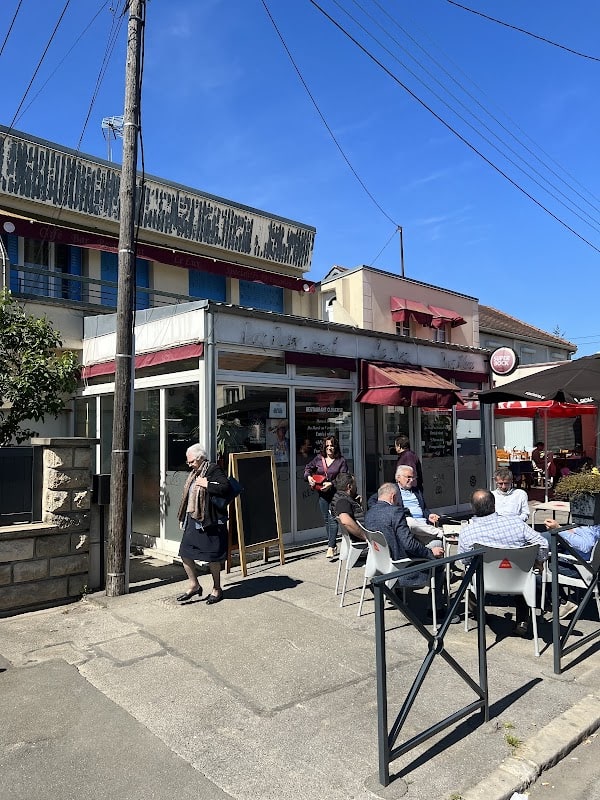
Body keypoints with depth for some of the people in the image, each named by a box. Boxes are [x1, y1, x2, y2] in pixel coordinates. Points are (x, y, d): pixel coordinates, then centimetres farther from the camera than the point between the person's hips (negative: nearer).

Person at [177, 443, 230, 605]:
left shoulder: (214, 470, -10)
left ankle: (217, 589, 20)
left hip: (210, 521, -8)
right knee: (185, 552, 6)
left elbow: (225, 488, -24)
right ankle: (194, 585, 21)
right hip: (193, 520, 8)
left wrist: (206, 484, -22)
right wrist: (183, 518, 20)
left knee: (212, 556, 2)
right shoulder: (194, 473, 15)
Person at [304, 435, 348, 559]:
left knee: (332, 519, -13)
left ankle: (330, 547, -12)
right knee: (326, 520, 11)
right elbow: (308, 468, 19)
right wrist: (309, 477, 0)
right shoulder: (319, 458, 7)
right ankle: (334, 546, 24)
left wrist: (331, 484, -22)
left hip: (335, 493, -5)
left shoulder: (341, 461, -4)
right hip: (322, 494, 5)